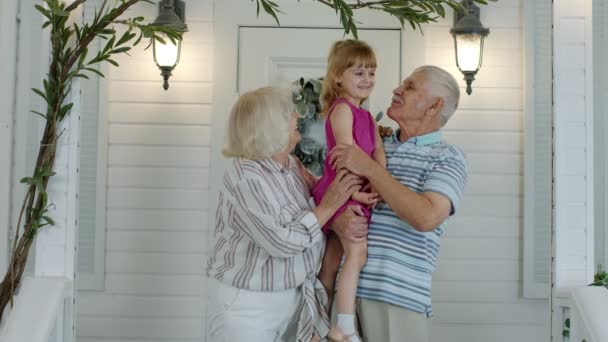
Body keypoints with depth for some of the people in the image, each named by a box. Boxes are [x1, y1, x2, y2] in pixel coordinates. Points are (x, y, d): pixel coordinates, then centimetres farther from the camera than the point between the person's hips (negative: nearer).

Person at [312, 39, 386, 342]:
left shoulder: (367, 116, 18)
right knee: (357, 252, -16)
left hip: (355, 193, 9)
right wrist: (354, 189, -22)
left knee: (332, 261, 13)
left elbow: (377, 151, 7)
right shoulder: (342, 109, -10)